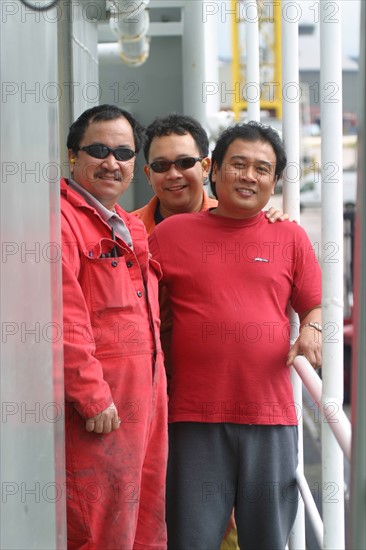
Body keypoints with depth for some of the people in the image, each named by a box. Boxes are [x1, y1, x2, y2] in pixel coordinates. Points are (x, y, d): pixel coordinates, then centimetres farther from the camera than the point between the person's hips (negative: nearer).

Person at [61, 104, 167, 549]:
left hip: (143, 402, 9)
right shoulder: (60, 220, -10)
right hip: (97, 410, -9)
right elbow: (62, 319, -19)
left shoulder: (132, 229, 20)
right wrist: (92, 398, -20)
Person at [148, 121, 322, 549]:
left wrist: (312, 330, -6)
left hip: (271, 417, 2)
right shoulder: (172, 233, 6)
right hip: (195, 417, -1)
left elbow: (314, 306, 17)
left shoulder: (290, 237, 11)